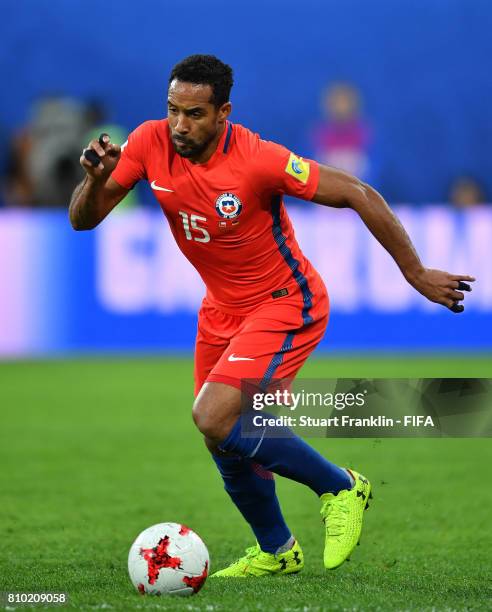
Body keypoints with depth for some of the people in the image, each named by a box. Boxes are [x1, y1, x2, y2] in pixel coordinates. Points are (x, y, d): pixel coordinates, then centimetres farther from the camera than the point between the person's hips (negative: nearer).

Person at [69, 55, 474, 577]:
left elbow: (357, 195, -20)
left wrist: (416, 273, -15)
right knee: (224, 444, 11)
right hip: (222, 309, 7)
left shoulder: (258, 160, -27)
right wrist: (96, 179, -30)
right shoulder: (150, 143, -13)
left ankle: (339, 487, -2)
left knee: (214, 419, -23)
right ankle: (275, 551, 37)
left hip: (284, 305, -7)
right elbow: (83, 219, -7)